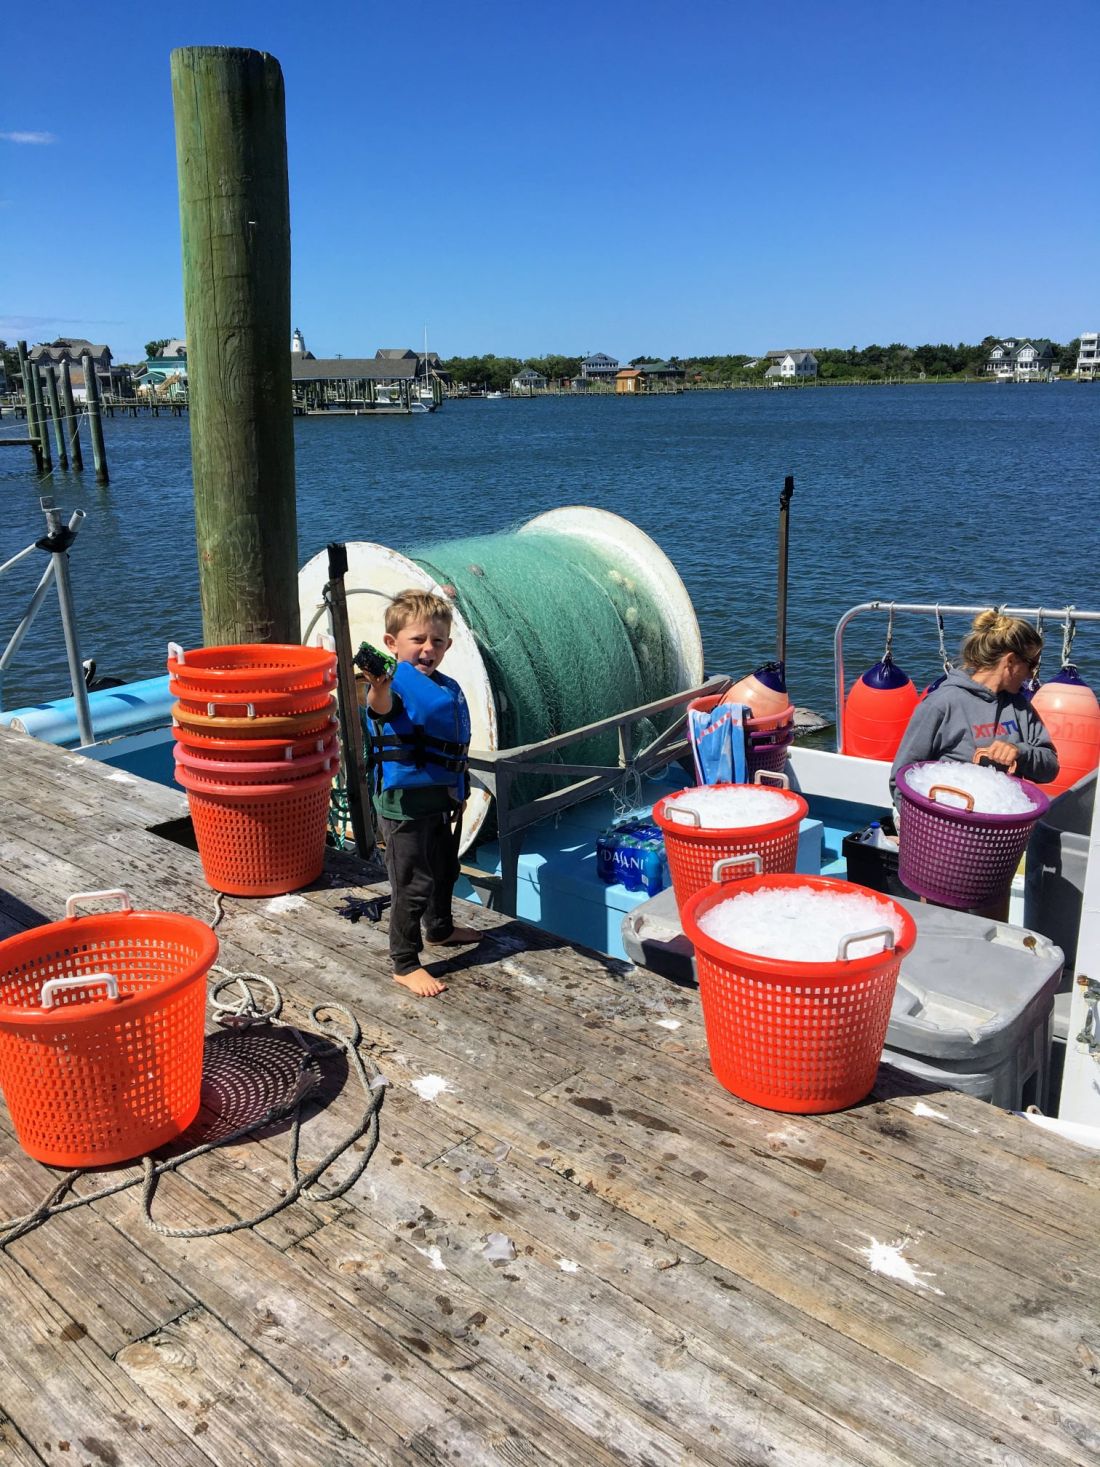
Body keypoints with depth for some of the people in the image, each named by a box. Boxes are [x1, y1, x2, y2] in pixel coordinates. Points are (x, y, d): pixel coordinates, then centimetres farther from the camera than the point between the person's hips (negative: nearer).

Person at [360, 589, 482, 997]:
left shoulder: (449, 688, 8)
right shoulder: (393, 683, -17)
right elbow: (381, 708, -42)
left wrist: (458, 795, 22)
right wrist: (378, 689, -64)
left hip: (442, 799, 9)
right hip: (404, 803, -8)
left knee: (444, 870, 26)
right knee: (413, 883, -3)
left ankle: (439, 929, 49)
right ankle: (404, 963, 11)